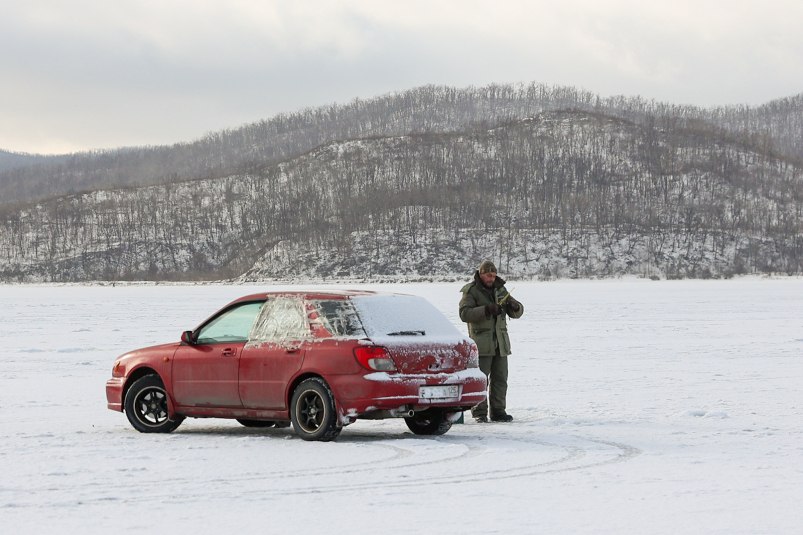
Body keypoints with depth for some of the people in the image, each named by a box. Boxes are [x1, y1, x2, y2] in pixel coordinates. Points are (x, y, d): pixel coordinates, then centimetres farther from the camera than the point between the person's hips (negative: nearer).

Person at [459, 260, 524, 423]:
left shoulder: (500, 290, 13)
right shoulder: (471, 291, -4)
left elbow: (517, 313, 13)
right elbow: (465, 314, -17)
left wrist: (515, 306, -12)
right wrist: (486, 310, -27)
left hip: (500, 343, 6)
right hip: (481, 342, -6)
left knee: (500, 379, 8)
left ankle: (498, 411, 15)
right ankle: (479, 413, -1)